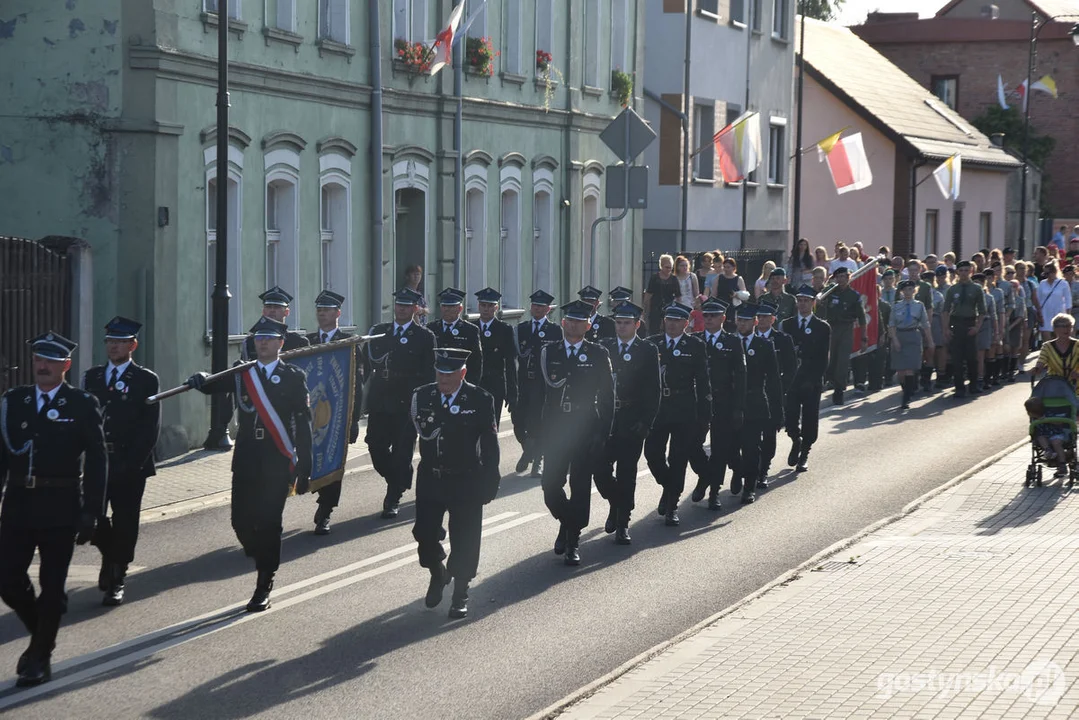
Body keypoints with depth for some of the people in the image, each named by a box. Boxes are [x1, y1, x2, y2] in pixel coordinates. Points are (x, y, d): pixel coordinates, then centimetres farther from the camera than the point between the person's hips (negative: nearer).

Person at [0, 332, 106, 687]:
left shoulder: (83, 405, -3)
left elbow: (96, 463, -4)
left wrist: (91, 513, -9)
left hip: (61, 508, -3)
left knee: (52, 584, 3)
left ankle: (40, 658, 15)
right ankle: (41, 633, 26)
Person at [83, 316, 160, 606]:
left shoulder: (146, 380, -1)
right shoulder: (91, 377, 12)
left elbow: (150, 429, -5)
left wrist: (130, 463, -14)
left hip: (130, 467, -3)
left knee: (124, 524, 0)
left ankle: (117, 580, 11)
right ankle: (109, 554, 23)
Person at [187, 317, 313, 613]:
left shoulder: (293, 377, 2)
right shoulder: (241, 373, 12)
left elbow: (303, 424, -1)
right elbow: (214, 385, -1)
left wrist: (304, 467, -6)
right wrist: (201, 380, -26)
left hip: (277, 463, -3)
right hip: (246, 461, 3)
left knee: (268, 523, -3)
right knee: (241, 521, 0)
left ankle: (264, 588, 7)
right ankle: (265, 562, 28)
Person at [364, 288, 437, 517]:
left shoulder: (425, 337, 1)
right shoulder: (378, 332, 12)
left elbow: (428, 375, -2)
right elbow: (367, 365, 13)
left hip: (407, 405, -4)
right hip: (380, 402, 4)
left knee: (401, 453, -2)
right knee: (376, 447, 2)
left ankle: (393, 500, 7)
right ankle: (400, 482, 27)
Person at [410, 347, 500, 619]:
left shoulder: (480, 400, -9)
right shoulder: (423, 396, 0)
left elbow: (490, 445, -7)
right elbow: (423, 432, 0)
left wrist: (490, 482, -8)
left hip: (466, 482, -3)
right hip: (430, 479, 3)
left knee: (464, 540, 3)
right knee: (424, 534, 6)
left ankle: (461, 593, 18)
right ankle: (438, 574, 35)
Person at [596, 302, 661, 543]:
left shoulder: (648, 351, 1)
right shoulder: (604, 347, 8)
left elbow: (653, 390, -1)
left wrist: (646, 422, -9)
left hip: (632, 422, -2)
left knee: (626, 473, 2)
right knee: (600, 469, -4)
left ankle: (623, 523, 10)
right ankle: (615, 505, 24)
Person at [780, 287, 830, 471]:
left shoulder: (822, 327, 4)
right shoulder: (787, 325, 9)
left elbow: (823, 358, 0)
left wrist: (814, 379, -11)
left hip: (812, 382, -1)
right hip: (791, 380, 1)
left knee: (809, 419, 2)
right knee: (790, 416, -7)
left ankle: (804, 454, 15)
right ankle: (796, 442, 23)